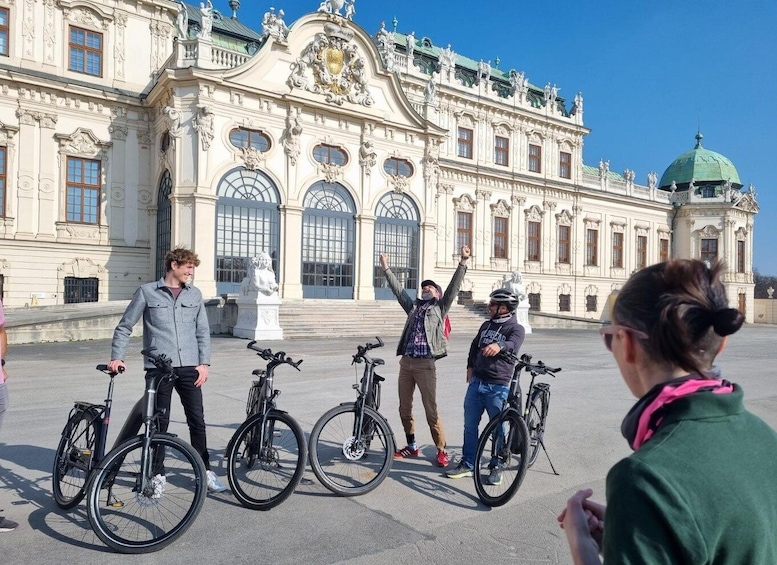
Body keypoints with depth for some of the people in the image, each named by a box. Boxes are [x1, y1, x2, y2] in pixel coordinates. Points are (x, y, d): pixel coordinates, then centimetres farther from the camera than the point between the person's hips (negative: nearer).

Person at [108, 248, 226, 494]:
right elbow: (124, 327, 5)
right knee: (159, 422, 7)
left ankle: (205, 471, 19)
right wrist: (117, 357, -5)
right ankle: (158, 474, 23)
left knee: (197, 421, 6)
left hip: (189, 368, 3)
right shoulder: (147, 292, 1)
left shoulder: (194, 294, 10)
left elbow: (203, 331, 10)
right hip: (158, 369, -2)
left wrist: (204, 363, 2)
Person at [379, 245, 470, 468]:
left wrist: (463, 263, -11)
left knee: (431, 410, -4)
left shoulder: (440, 308, 8)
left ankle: (442, 450, 10)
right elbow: (398, 289, 19)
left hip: (425, 364, -5)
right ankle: (411, 446, 27)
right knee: (404, 408, 12)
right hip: (406, 362, 5)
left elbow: (454, 287, -2)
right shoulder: (413, 307, 19)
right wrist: (386, 268, 17)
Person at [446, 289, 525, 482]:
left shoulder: (516, 329, -7)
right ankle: (467, 464, 21)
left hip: (498, 387, -6)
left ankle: (496, 467, 22)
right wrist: (470, 367, 14)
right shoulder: (486, 325, 12)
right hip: (476, 382, 6)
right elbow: (474, 346, 24)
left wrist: (499, 346, -50)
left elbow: (513, 345, -29)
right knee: (470, 426, 10)